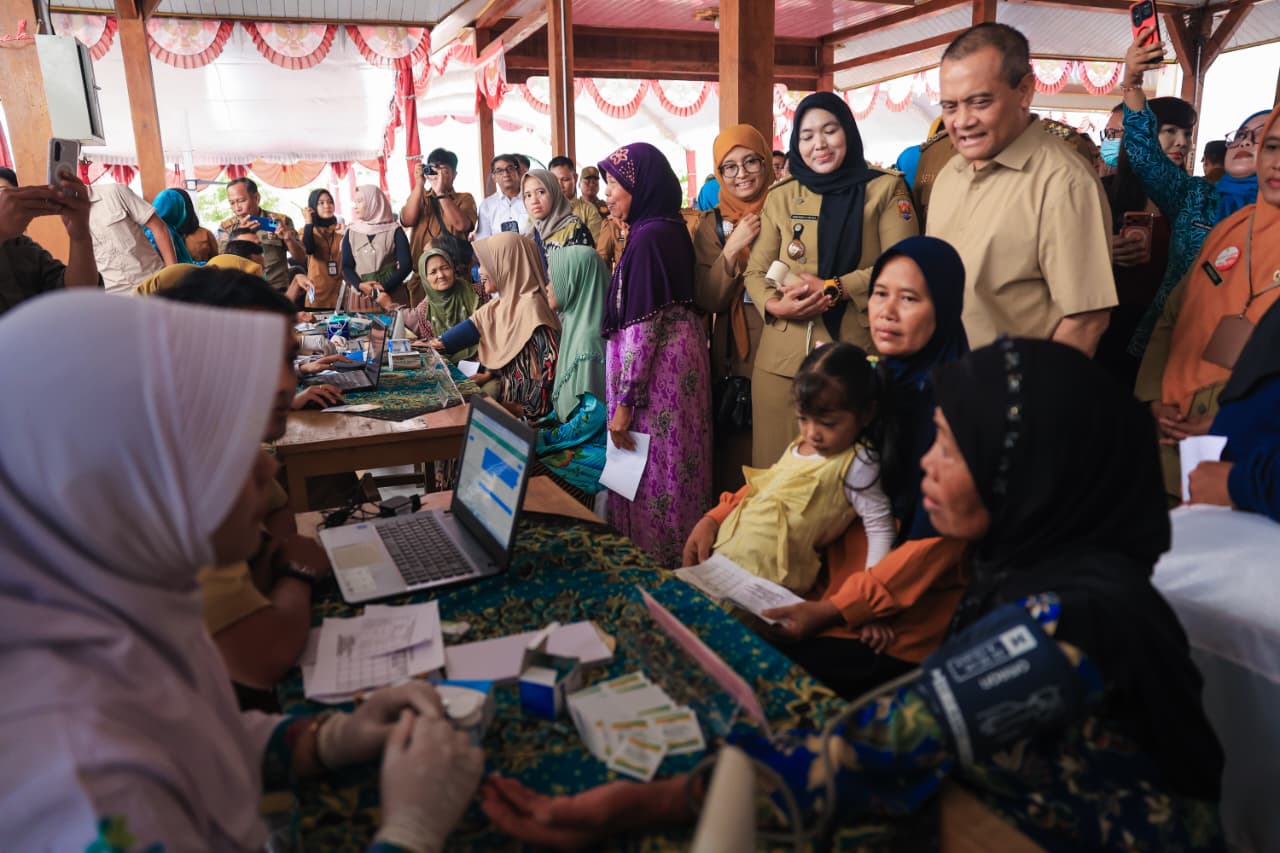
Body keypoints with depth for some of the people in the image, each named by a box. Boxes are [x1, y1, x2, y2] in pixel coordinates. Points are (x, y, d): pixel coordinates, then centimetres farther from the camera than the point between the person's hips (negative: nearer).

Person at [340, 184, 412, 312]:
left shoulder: (394, 230, 1)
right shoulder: (351, 232, 9)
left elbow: (406, 265, -5)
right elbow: (346, 267, 6)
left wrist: (383, 288, -15)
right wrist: (360, 285, -14)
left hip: (392, 295, -2)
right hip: (361, 297, 2)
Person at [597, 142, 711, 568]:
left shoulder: (647, 238, -17)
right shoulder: (670, 229, 10)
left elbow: (643, 329, -20)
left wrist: (623, 403, -18)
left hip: (655, 373, -10)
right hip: (680, 361, 10)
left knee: (651, 475, -1)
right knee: (676, 469, 16)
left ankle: (655, 567, 11)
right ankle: (680, 559, 28)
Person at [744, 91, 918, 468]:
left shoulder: (886, 189, 5)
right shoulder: (780, 197, 13)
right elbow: (756, 271, 9)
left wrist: (834, 289, -16)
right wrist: (775, 304, -12)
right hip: (782, 359, 2)